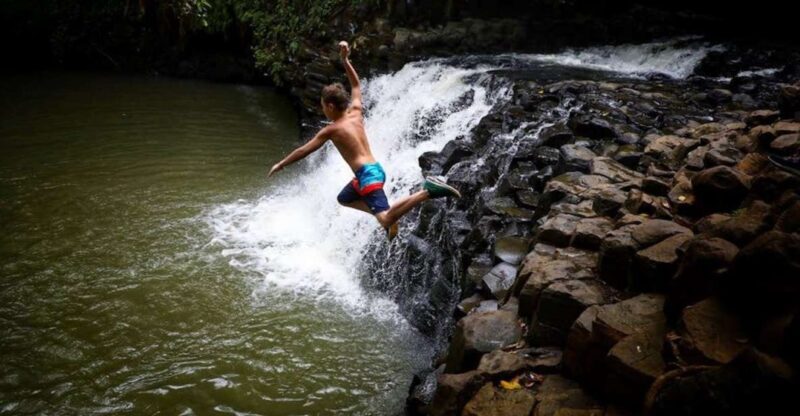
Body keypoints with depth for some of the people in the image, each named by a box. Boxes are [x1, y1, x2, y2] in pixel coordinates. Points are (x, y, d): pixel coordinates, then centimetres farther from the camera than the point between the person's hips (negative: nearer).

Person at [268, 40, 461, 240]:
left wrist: (281, 164, 15)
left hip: (367, 174, -9)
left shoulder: (331, 130, -4)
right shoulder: (356, 113, 12)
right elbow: (356, 85, 27)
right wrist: (345, 60, 23)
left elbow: (304, 151, 4)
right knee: (344, 198, 29)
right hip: (375, 169, 9)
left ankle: (427, 191, -34)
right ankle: (387, 215, 16)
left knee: (386, 219, -20)